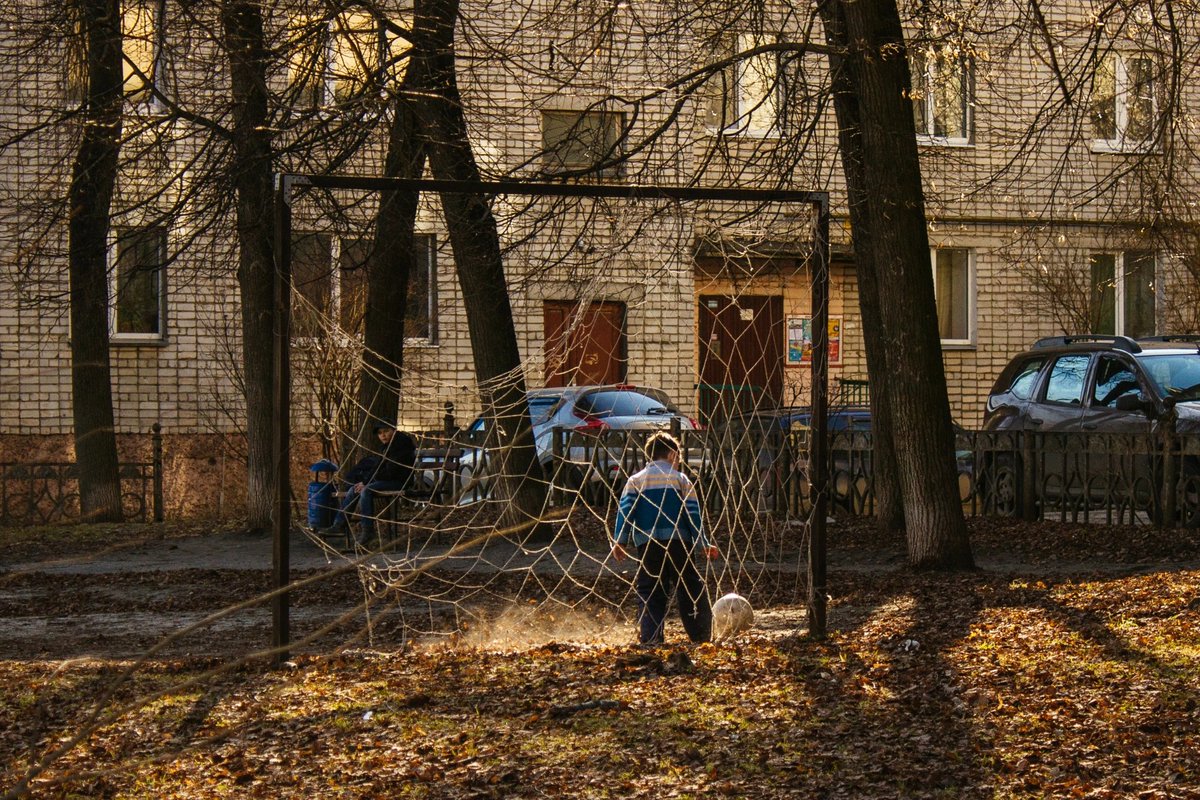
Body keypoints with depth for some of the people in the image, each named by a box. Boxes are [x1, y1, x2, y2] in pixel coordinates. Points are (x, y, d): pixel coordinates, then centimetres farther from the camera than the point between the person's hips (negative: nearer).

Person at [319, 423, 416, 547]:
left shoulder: (401, 444, -15)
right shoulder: (388, 446, 16)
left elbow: (391, 471, -20)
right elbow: (378, 467, 16)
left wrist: (366, 482, -17)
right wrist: (365, 480, -2)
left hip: (400, 481, -10)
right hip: (388, 479, 10)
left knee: (366, 490, -29)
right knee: (354, 490, 0)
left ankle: (367, 530, -25)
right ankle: (340, 524, -1)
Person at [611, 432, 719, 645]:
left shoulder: (635, 480, 12)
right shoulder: (680, 479, 8)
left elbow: (625, 510, -1)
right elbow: (692, 513, 2)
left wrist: (620, 541, -3)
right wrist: (703, 543, 6)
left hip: (646, 545, 1)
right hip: (679, 542, -1)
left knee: (649, 593, 5)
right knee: (691, 589, 7)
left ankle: (650, 638, -6)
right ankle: (702, 636, 6)